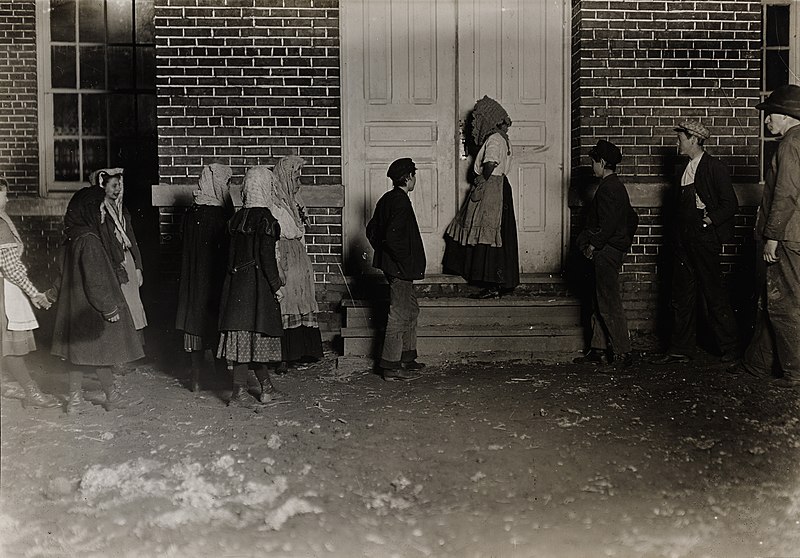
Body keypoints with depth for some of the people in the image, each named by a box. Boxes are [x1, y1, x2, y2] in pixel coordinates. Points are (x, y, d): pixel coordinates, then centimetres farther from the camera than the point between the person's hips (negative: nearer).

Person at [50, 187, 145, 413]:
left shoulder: (74, 238, 7)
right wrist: (109, 307, -18)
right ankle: (113, 397, 14)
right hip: (90, 307, -9)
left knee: (80, 353, 12)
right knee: (99, 352, 2)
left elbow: (67, 273, 17)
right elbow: (95, 278, -22)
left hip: (76, 304, 9)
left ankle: (75, 399, 17)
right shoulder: (88, 240, -21)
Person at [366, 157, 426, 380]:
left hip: (392, 266, 10)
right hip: (400, 269, -10)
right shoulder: (400, 202, -19)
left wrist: (382, 252, 20)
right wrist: (406, 263, -19)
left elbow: (371, 230, 18)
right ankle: (391, 366, -1)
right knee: (399, 314, -5)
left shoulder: (387, 199, 11)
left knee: (411, 309, 19)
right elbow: (393, 237, -27)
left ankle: (407, 358, 27)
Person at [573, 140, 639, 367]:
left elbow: (608, 223, -23)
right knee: (599, 303, 13)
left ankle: (623, 352, -7)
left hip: (606, 251, -11)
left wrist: (593, 245, -16)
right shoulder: (617, 186, 17)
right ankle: (599, 349, 16)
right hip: (614, 250, 11)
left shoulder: (607, 188, -15)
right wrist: (624, 242, 25)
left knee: (609, 303, -8)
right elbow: (632, 219, 24)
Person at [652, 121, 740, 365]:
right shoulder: (685, 169, 15)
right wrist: (678, 233, 9)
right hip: (683, 241, 8)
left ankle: (730, 349, 11)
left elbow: (730, 204, -10)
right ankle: (680, 350, 14)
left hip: (705, 239, -8)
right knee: (682, 296, 8)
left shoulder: (714, 167, -7)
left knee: (715, 295, -1)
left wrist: (710, 220, -17)